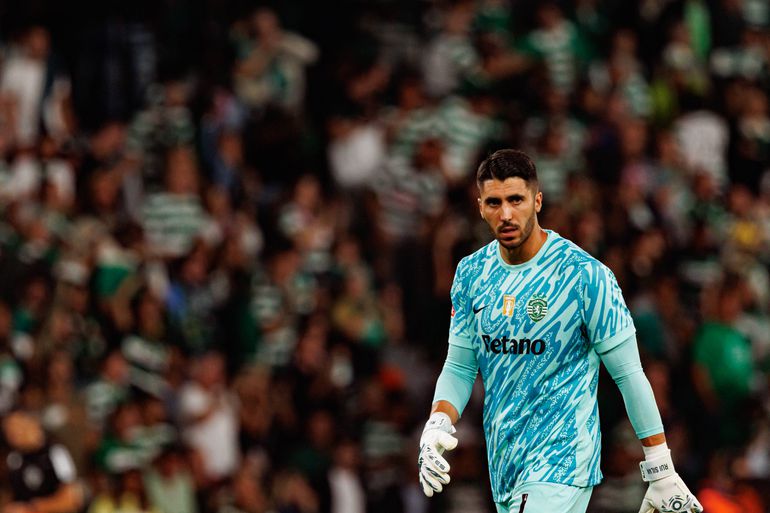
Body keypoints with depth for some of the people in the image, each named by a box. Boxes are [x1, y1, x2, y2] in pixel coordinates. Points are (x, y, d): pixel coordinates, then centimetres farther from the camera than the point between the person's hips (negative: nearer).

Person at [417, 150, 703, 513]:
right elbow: (459, 366, 11)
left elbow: (629, 374, -7)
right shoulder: (471, 274, 5)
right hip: (503, 464, 6)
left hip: (562, 459, -6)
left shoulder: (585, 275, -11)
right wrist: (437, 427, -9)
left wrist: (661, 472, -7)